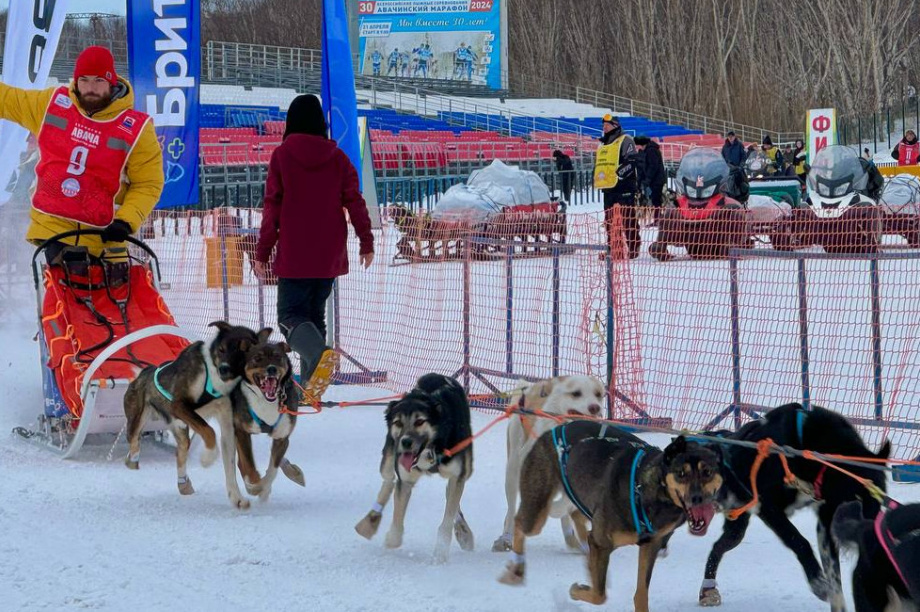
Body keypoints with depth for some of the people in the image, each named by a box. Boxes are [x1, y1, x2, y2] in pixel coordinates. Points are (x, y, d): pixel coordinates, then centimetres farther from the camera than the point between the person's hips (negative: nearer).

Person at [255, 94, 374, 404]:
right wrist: (366, 242, 10)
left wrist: (263, 252, 2)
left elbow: (272, 207, -4)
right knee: (315, 314, 15)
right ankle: (311, 386, 9)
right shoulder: (337, 157, 3)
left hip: (294, 256, -4)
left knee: (291, 315, -1)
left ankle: (319, 353, -33)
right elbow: (354, 201, 1)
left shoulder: (282, 156, -5)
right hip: (330, 257, 4)